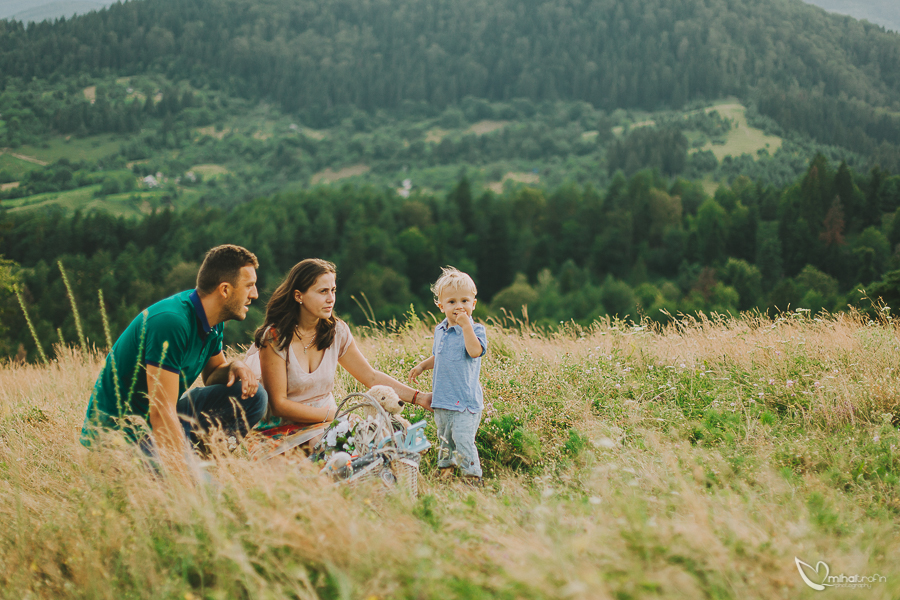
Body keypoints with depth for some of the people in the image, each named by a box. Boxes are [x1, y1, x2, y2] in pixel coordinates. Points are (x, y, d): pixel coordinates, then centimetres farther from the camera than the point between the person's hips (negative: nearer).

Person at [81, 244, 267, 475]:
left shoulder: (212, 321, 3)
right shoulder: (171, 322, -26)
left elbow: (211, 375, 19)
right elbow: (160, 413, -29)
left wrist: (233, 366, -6)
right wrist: (183, 475, -30)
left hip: (161, 419, 9)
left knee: (252, 397, -4)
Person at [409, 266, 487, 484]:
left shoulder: (475, 329, -7)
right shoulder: (440, 331, 13)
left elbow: (475, 351, -27)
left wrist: (466, 324, -26)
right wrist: (422, 366, 16)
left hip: (465, 400, -7)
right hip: (441, 400, 7)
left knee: (463, 441, -13)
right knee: (444, 440, 17)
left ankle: (473, 478, -3)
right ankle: (445, 472, 32)